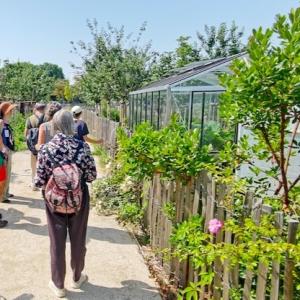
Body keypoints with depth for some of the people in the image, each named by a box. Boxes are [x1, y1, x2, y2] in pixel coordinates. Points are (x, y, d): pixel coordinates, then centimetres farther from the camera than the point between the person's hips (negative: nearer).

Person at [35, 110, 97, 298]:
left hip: (54, 200, 0)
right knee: (78, 239, 19)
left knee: (57, 242, 15)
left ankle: (58, 285, 30)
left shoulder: (45, 149, -12)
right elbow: (92, 176, -9)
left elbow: (40, 181, -9)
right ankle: (77, 278, 39)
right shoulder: (82, 147, -14)